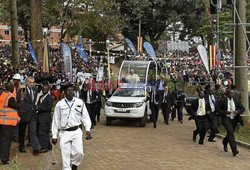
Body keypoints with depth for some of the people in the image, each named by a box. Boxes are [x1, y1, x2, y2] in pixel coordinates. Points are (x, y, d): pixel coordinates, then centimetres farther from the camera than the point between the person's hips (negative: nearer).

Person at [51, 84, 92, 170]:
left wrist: (88, 129, -8)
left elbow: (85, 116, 6)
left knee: (79, 152, -12)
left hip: (76, 131, 0)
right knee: (65, 155, -1)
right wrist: (54, 136, 4)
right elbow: (56, 120, 5)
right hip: (64, 132, 0)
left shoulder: (80, 102, 2)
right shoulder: (60, 104, 1)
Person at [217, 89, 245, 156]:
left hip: (234, 119, 5)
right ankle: (234, 150, -28)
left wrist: (238, 111, -12)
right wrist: (226, 112, -19)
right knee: (230, 132, -22)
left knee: (230, 133, 16)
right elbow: (218, 110, -4)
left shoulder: (236, 101, 5)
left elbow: (243, 108, 9)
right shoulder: (222, 101, -6)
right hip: (226, 119, -5)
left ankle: (225, 143, 50)